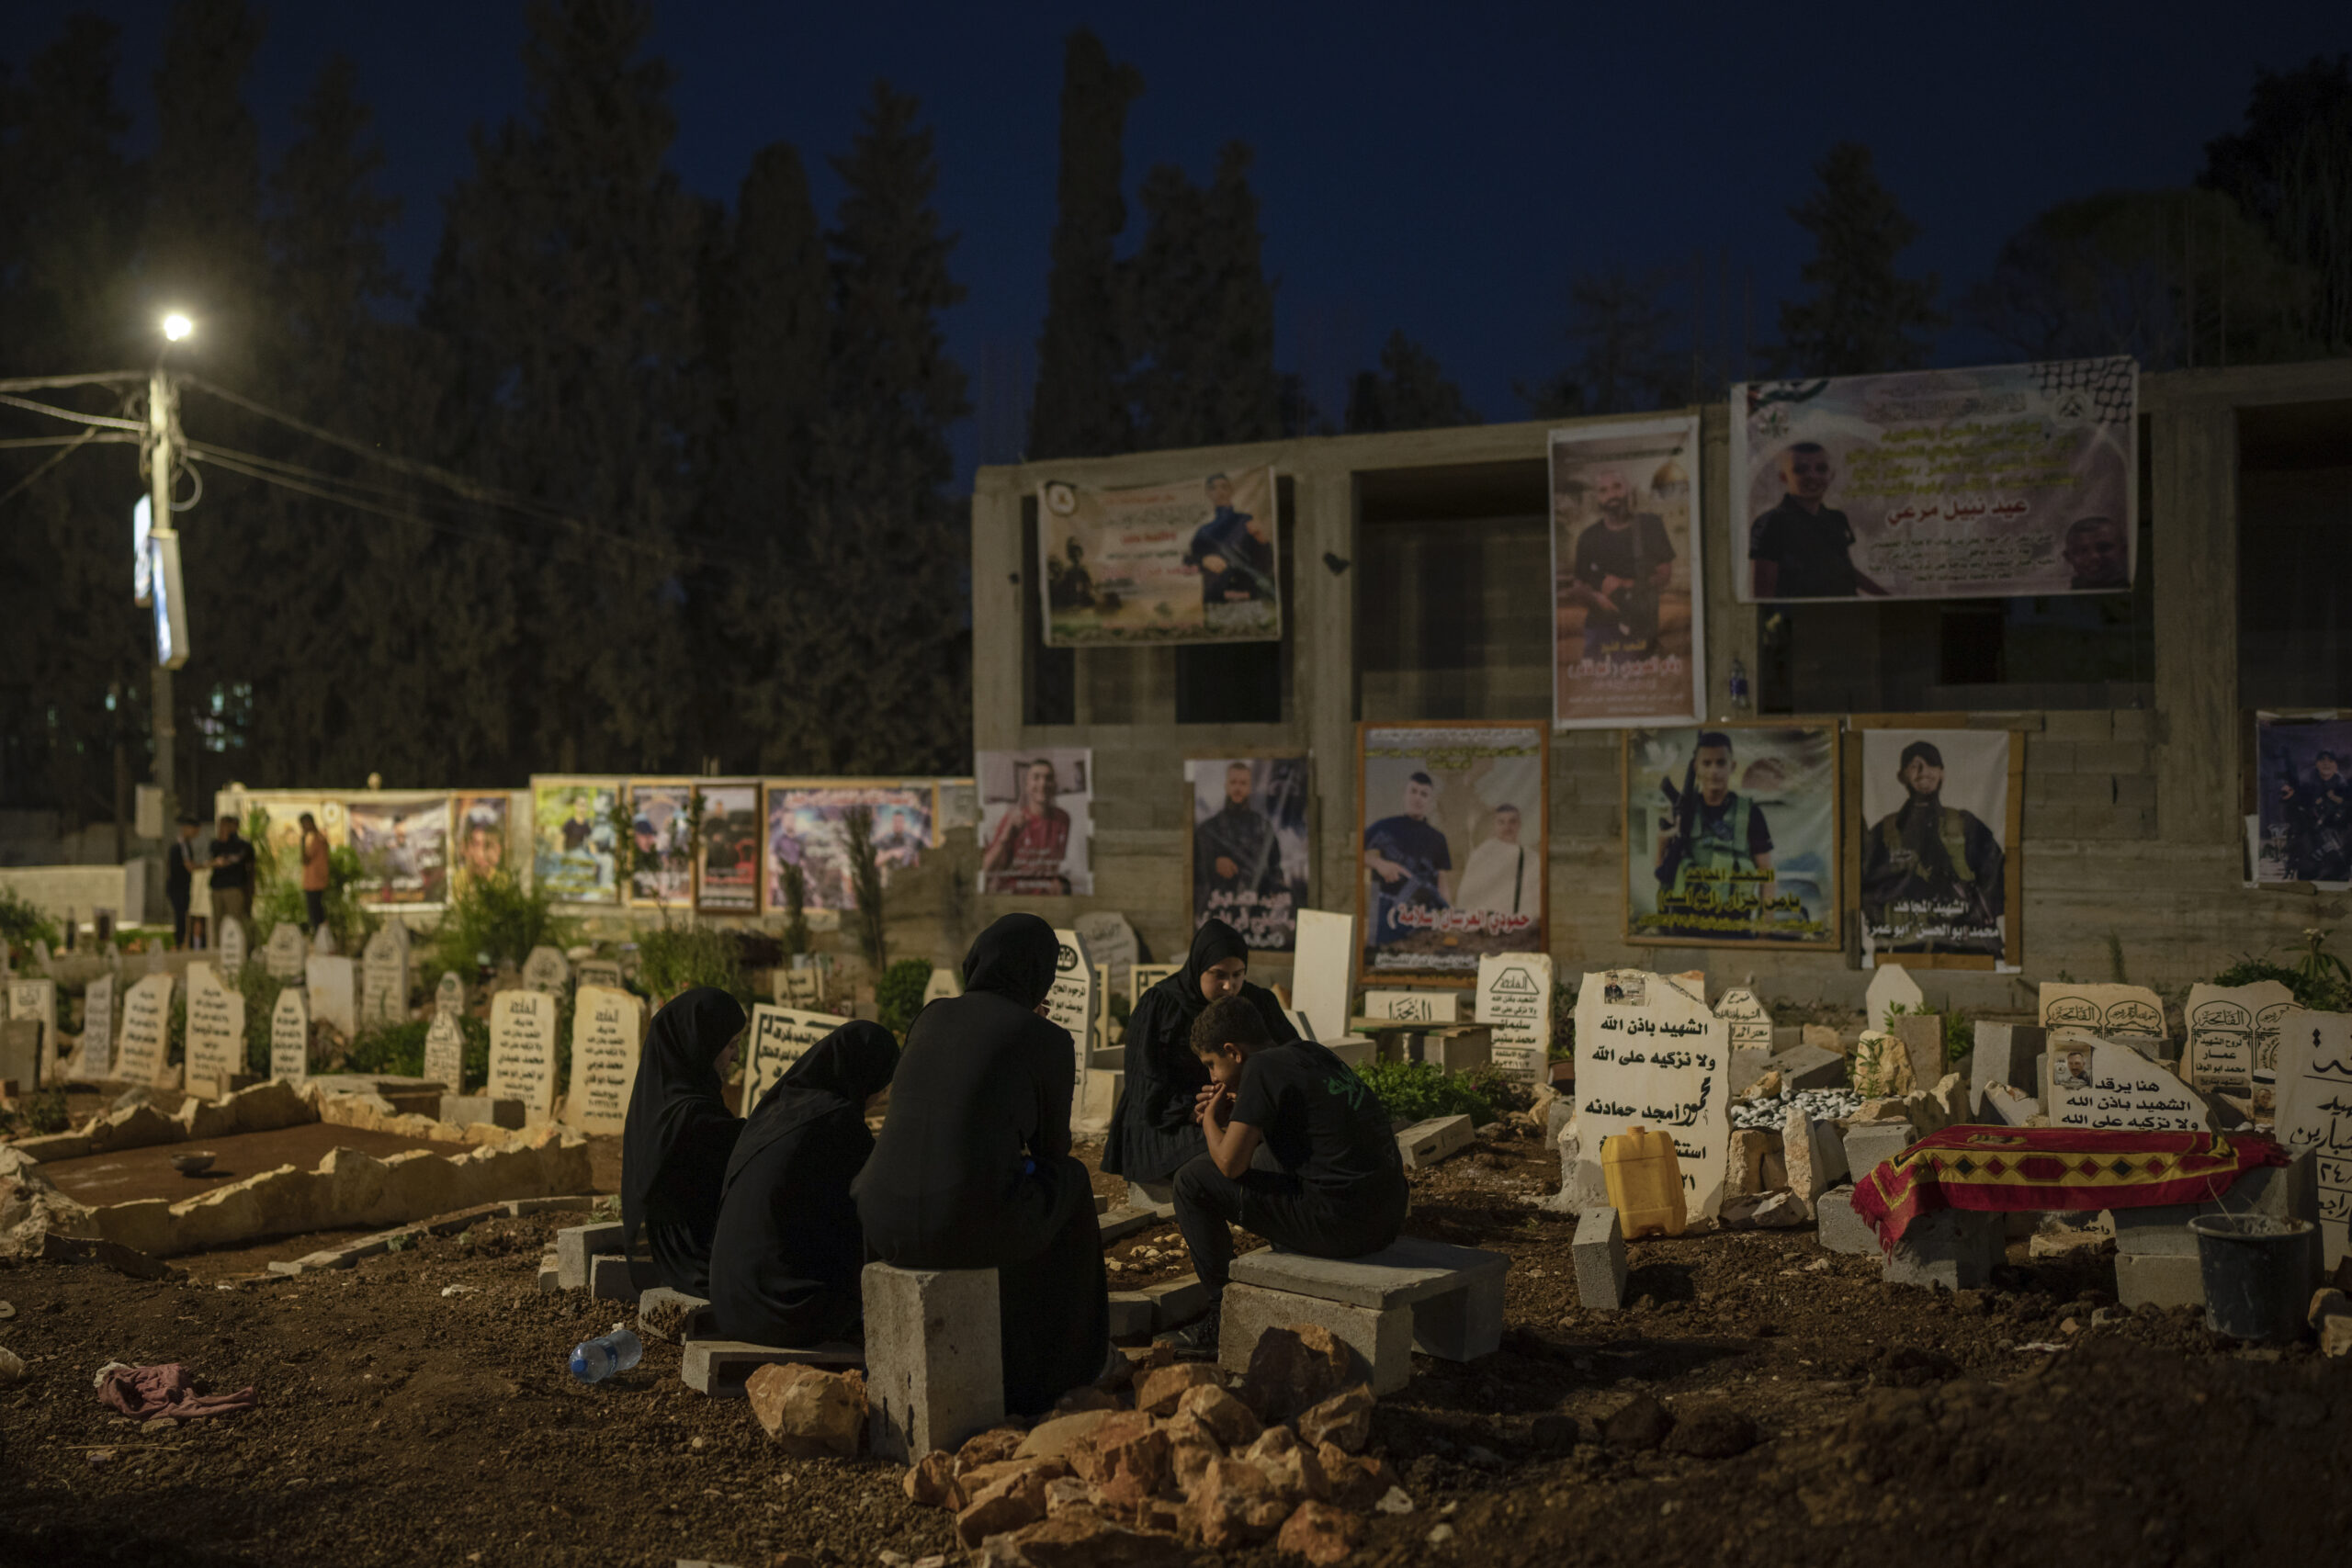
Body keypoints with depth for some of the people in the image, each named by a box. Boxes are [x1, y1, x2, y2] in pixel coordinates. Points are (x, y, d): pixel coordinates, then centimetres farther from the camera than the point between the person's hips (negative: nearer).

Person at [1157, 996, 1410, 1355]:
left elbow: (1230, 1164, -9)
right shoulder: (1313, 1053, 17)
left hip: (1337, 1224, -9)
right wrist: (1233, 1114, 22)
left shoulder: (1262, 1068, -7)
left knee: (1192, 1180, 1)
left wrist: (1211, 1122, 10)